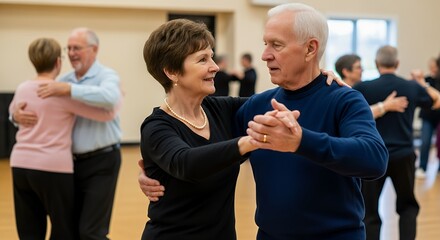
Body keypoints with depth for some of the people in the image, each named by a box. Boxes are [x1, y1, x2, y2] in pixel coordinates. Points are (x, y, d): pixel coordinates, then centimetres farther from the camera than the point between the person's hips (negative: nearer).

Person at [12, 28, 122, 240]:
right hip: (73, 162, 6)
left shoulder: (106, 75, -8)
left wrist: (69, 90, -31)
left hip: (101, 161, -6)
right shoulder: (64, 81, 8)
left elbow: (111, 97, -31)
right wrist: (17, 115, -11)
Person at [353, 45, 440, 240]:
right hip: (403, 156, 2)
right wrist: (422, 82, 30)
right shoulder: (412, 87, 0)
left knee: (369, 212, 6)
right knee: (408, 206, 21)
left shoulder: (364, 88, -8)